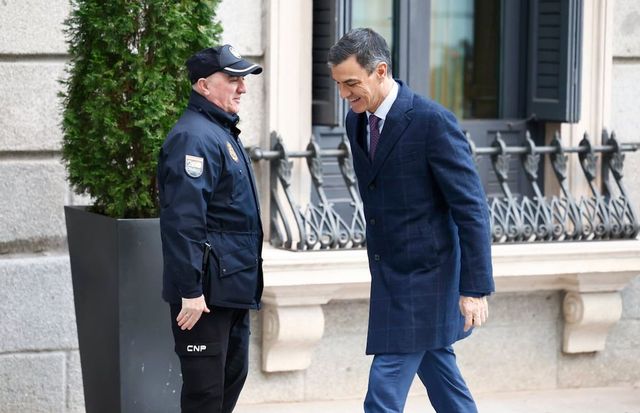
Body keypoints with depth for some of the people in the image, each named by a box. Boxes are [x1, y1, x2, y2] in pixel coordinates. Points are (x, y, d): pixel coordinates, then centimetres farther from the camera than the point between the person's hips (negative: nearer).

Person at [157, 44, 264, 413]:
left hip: (233, 286, 10)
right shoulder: (194, 137, -17)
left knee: (233, 376, 17)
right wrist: (190, 291, -26)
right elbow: (183, 222, -23)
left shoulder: (224, 132, 16)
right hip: (209, 291, -10)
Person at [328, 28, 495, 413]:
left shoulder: (432, 121, -19)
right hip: (389, 273, 8)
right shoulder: (356, 121, 5)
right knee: (437, 371, 17)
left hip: (424, 276, -8)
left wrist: (476, 288, -19)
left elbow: (471, 207, -18)